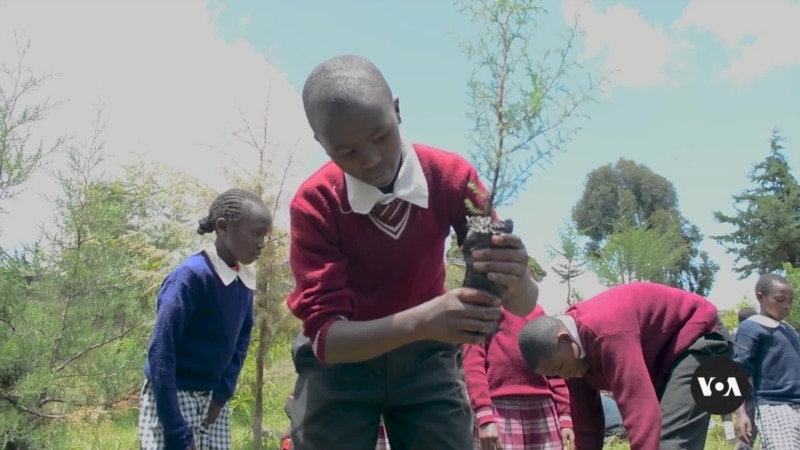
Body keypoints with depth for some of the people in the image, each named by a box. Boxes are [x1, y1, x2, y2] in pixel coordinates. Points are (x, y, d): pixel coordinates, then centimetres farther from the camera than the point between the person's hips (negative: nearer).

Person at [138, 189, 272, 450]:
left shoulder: (245, 279, 1)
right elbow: (161, 352, -22)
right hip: (171, 398, -7)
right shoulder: (191, 276, -20)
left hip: (213, 398, 7)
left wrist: (224, 392, -1)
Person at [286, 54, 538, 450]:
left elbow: (523, 305, -17)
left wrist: (516, 280, -42)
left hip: (424, 358, 2)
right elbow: (325, 335, -28)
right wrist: (423, 320, -45)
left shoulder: (451, 176, -18)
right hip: (340, 360, -1)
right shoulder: (313, 204, -22)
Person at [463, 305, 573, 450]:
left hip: (542, 410, 4)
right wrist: (484, 417, -16)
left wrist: (564, 416, 8)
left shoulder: (537, 311, 19)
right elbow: (473, 366, -4)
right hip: (498, 410, -4)